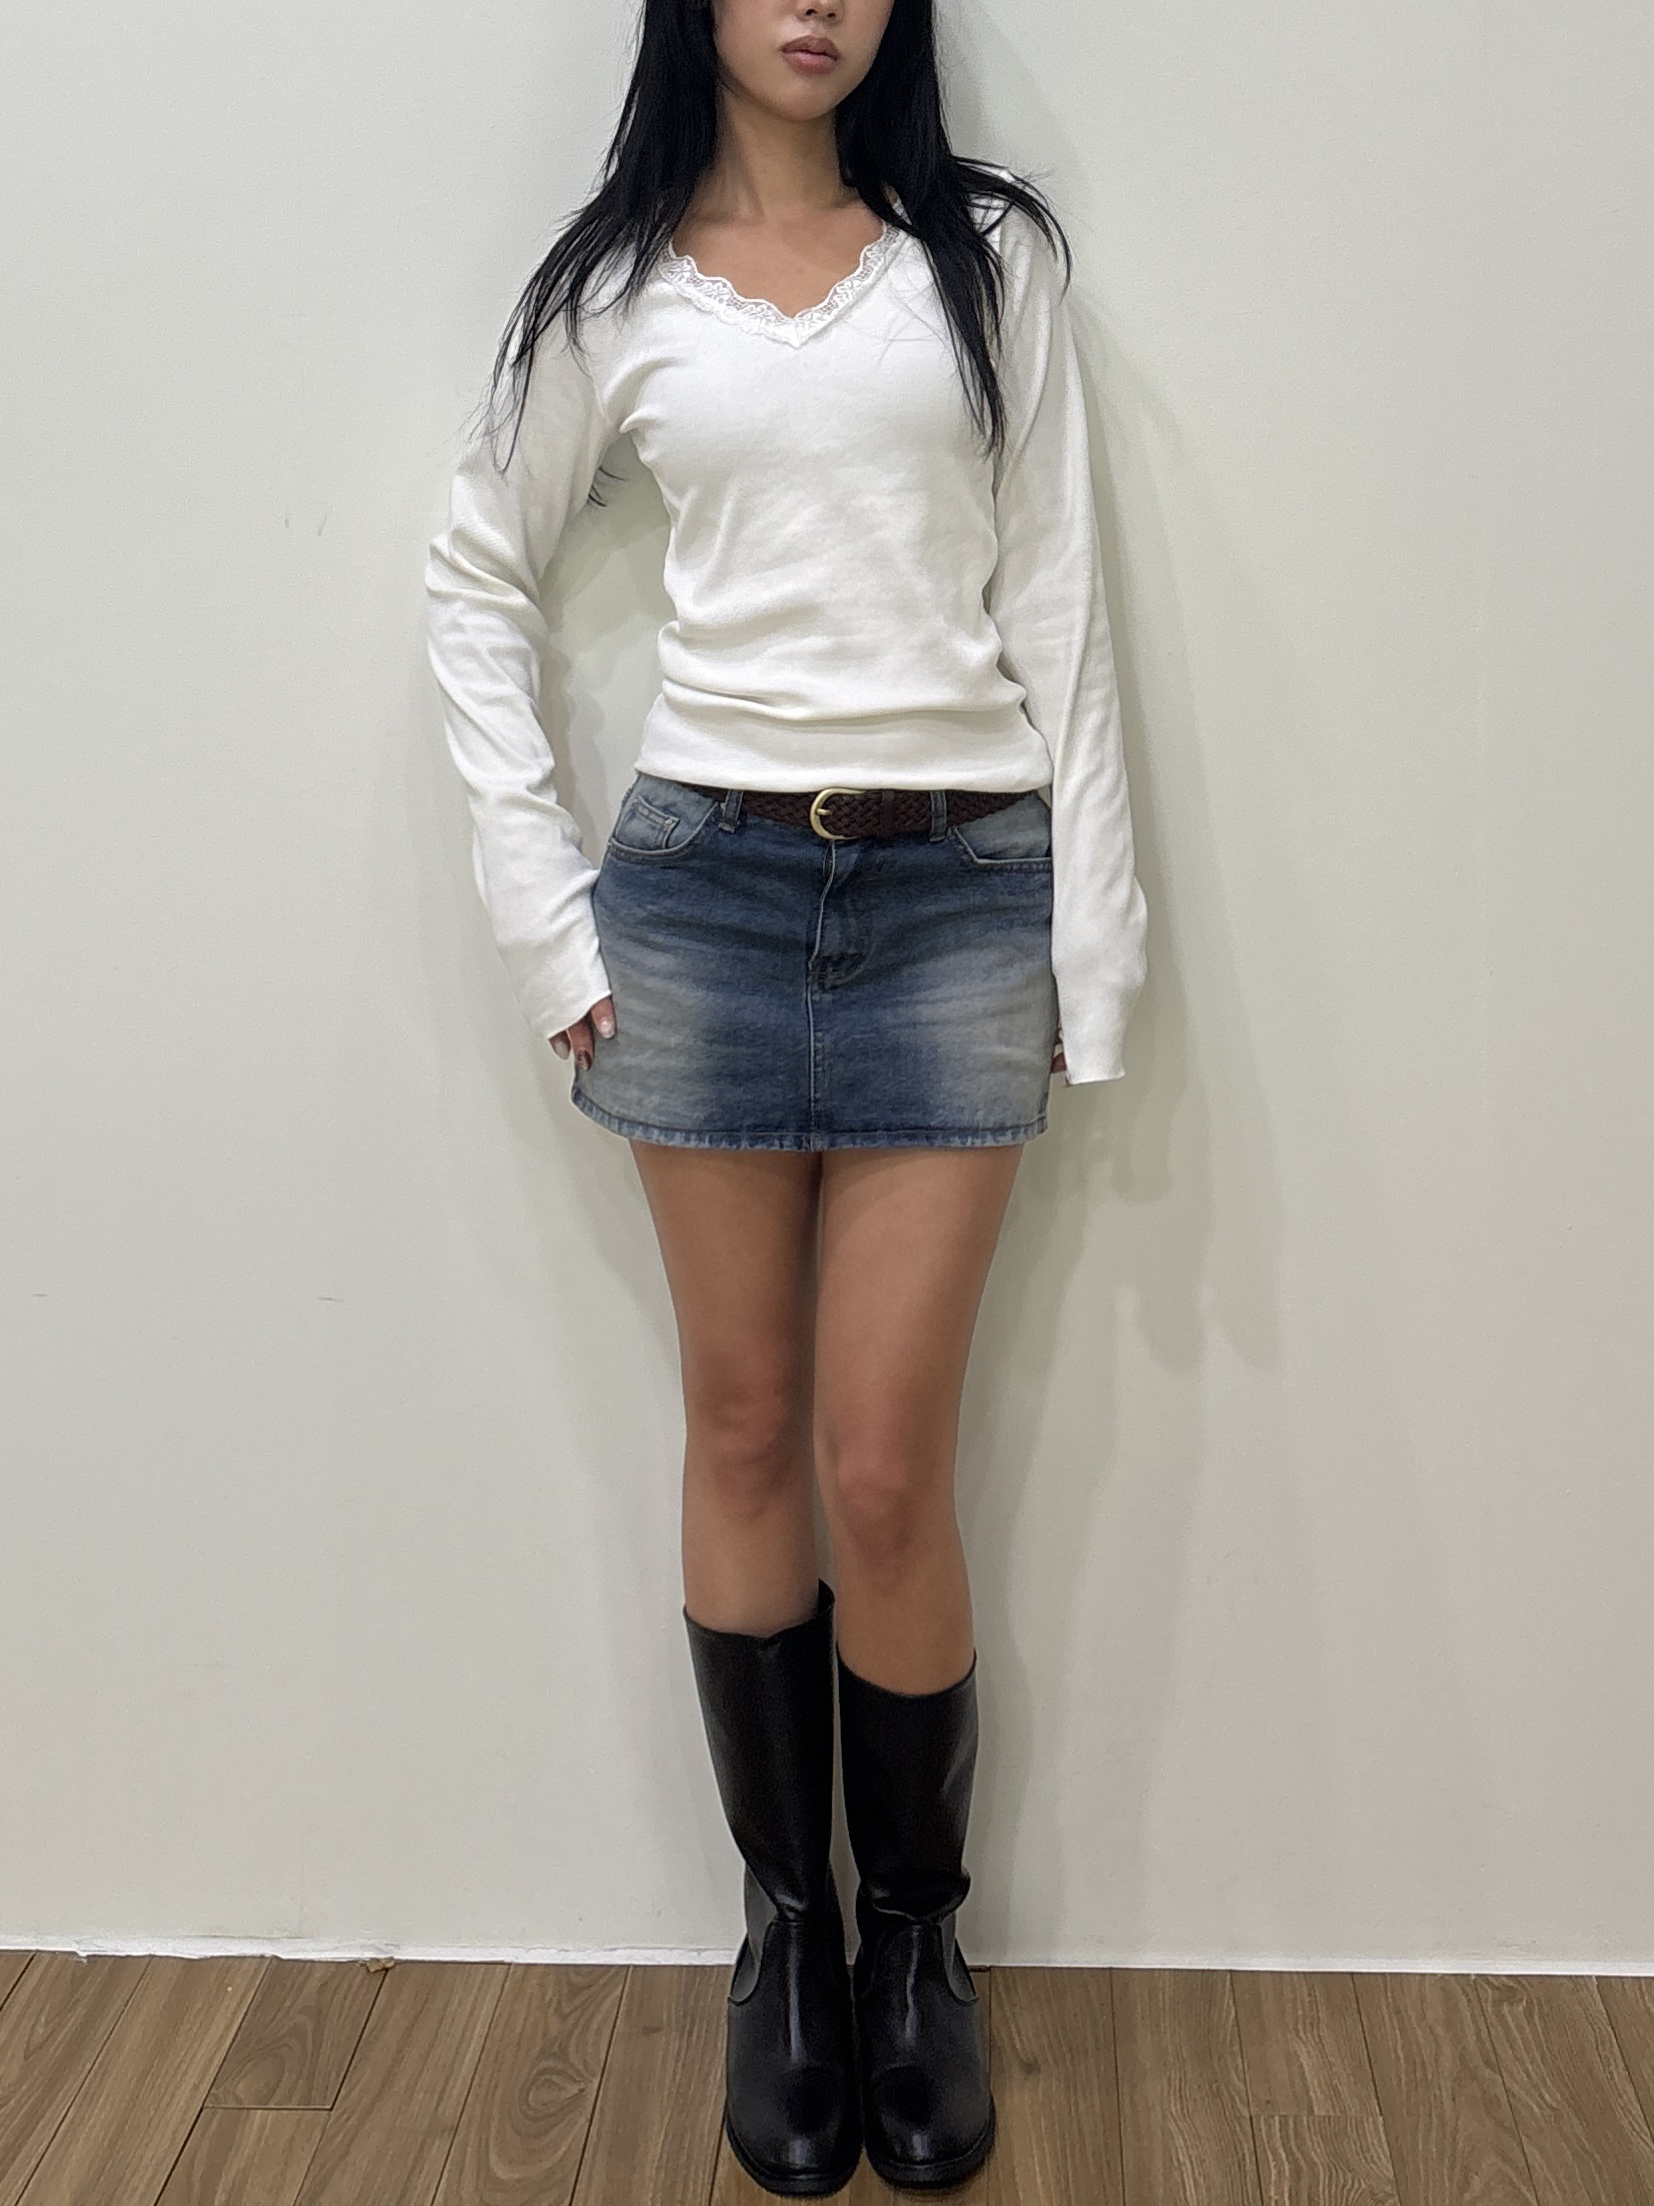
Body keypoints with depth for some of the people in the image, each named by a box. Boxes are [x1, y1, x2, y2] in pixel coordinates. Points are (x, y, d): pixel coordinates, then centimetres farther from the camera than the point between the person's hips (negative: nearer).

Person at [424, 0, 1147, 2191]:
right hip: (707, 879, 1)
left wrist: (1096, 942, -1)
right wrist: (546, 907, 2)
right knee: (745, 1437, 7)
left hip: (959, 889, -1)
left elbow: (1056, 601, 4)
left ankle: (917, 1931, 22)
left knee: (885, 1473, -1)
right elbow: (478, 583, 12)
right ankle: (784, 1923, 26)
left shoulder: (990, 253, 9)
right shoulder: (617, 286, 9)